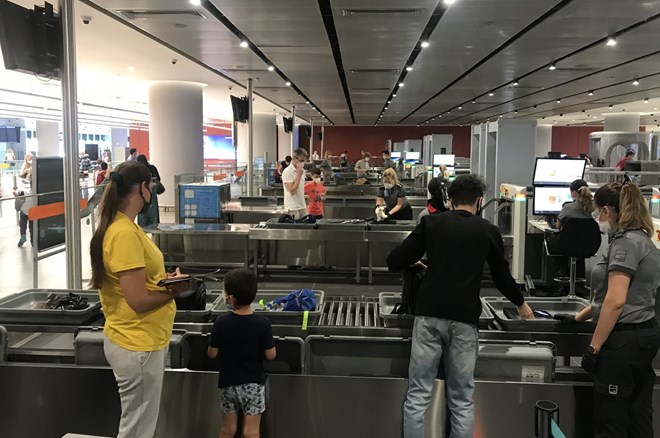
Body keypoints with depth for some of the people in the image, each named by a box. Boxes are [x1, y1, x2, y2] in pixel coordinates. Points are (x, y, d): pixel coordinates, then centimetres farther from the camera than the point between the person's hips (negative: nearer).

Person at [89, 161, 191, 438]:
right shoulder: (125, 233, -23)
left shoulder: (122, 227, 7)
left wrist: (164, 280, 1)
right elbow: (139, 301, -24)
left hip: (140, 340, 10)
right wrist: (174, 290, -8)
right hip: (137, 344, -10)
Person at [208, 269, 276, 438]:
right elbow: (271, 355, -10)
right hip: (253, 383, -1)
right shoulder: (262, 323, -15)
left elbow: (212, 354, -6)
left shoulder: (221, 323, -14)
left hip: (228, 383, 1)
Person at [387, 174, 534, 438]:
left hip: (429, 314, 0)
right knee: (462, 400, 9)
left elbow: (394, 262, 5)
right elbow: (502, 277, 19)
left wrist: (419, 261, 27)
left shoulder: (431, 223, 7)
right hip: (465, 318, 0)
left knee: (418, 396, 4)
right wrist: (520, 304, 38)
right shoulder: (489, 231, 9)